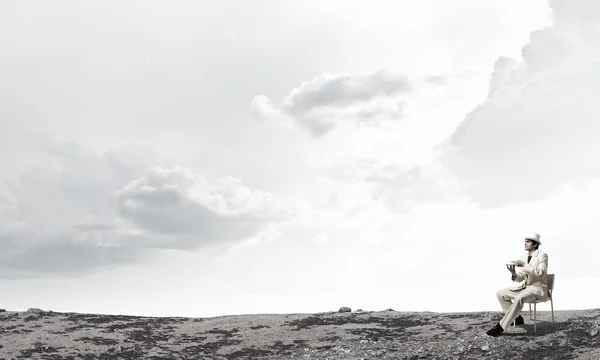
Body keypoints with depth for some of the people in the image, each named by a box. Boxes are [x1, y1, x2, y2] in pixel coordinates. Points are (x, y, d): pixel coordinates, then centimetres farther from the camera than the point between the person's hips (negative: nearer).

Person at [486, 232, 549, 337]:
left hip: (538, 289, -8)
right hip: (525, 287, 8)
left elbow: (540, 273, -24)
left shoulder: (542, 255, -8)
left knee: (519, 298, -37)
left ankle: (501, 326, -32)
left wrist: (524, 265, -26)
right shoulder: (524, 258, 12)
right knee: (500, 293, -3)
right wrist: (514, 273, -14)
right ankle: (517, 318, 5)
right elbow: (520, 278, 8)